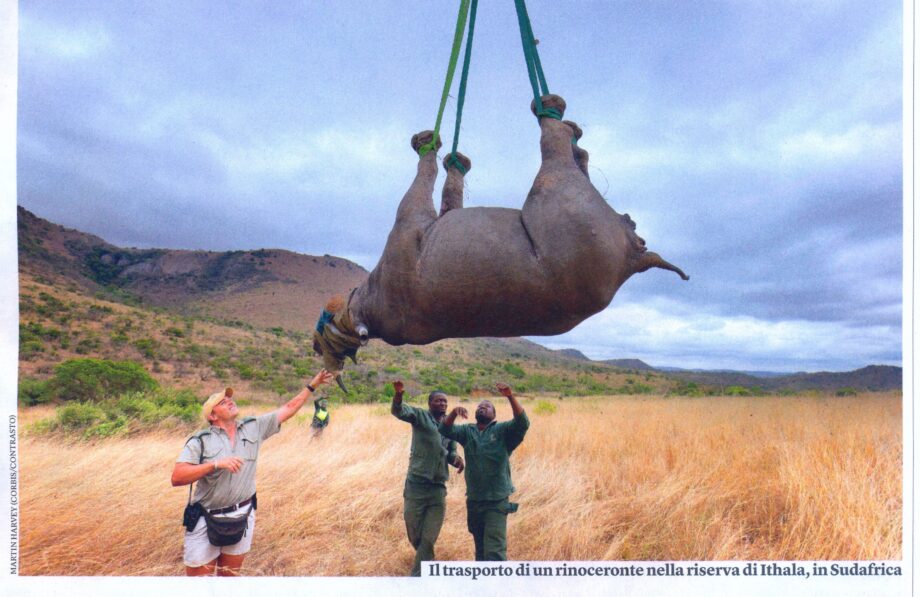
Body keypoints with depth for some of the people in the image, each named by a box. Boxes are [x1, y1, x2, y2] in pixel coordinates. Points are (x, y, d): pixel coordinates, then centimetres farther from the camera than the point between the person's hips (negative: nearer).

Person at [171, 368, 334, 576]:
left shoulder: (254, 427, 3)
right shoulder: (200, 441, -8)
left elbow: (289, 409, 6)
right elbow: (177, 478, -17)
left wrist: (312, 385, 5)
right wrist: (215, 463, -25)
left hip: (242, 516, 3)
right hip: (207, 520, -3)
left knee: (230, 574, 16)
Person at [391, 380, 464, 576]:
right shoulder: (420, 416, -4)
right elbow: (398, 411, -22)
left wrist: (457, 458, -8)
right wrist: (398, 395, -44)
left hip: (438, 488, 4)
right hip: (416, 485, -3)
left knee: (429, 539, 5)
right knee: (414, 536, 10)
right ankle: (425, 565, 39)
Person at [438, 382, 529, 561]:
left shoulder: (502, 431, -3)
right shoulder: (467, 431, 7)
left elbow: (522, 423, -20)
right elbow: (445, 430, -6)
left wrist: (510, 397, -33)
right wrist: (454, 413, -27)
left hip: (497, 502, -4)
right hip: (473, 501, 4)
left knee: (494, 551, -9)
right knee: (480, 550, 18)